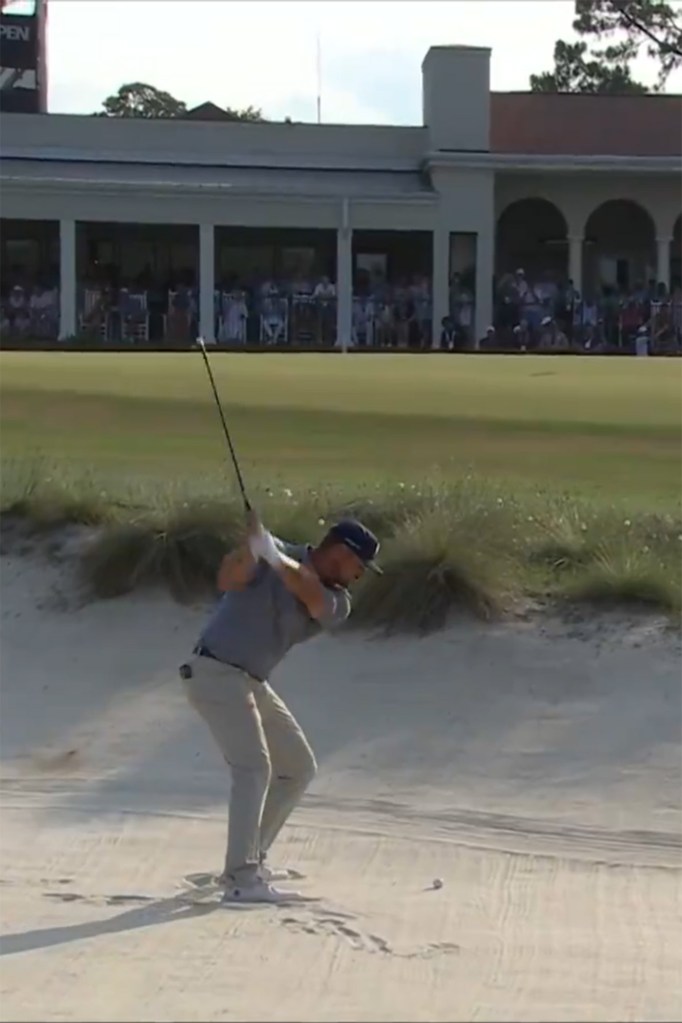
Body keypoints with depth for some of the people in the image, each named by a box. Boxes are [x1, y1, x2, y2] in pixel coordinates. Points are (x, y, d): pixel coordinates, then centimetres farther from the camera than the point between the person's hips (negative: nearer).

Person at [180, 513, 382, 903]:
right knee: (254, 767, -21)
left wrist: (276, 558, -42)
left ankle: (249, 861, 22)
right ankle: (243, 881, -27)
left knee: (298, 770, 13)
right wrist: (251, 545, -47)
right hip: (215, 672, -8)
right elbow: (227, 581, -28)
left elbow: (313, 596, -23)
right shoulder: (272, 553, -11)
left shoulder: (338, 603, 2)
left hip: (252, 682, 8)